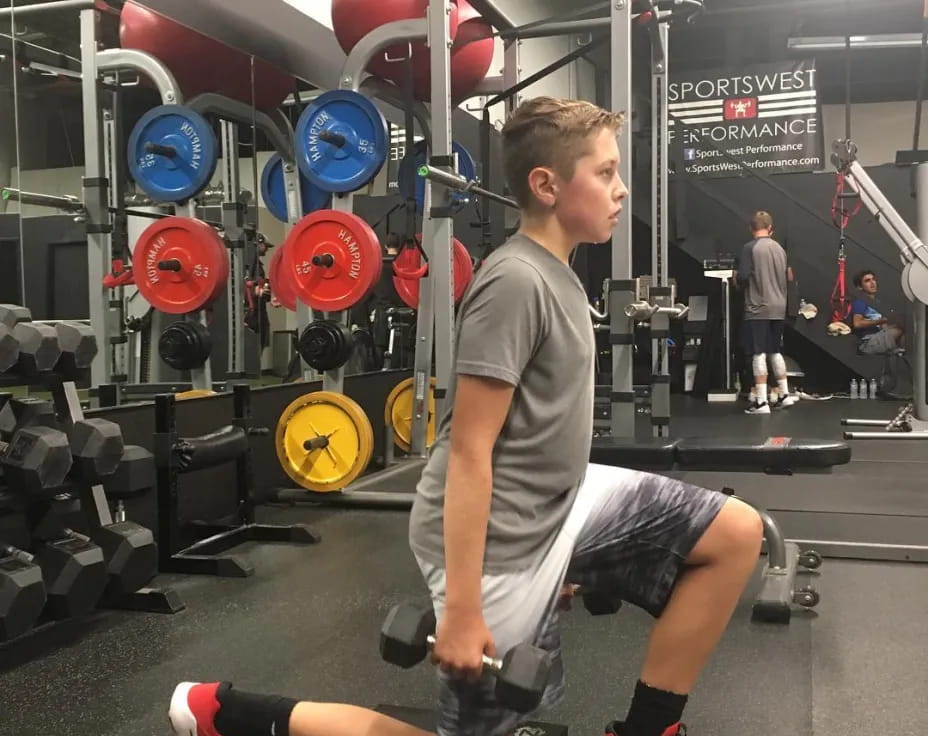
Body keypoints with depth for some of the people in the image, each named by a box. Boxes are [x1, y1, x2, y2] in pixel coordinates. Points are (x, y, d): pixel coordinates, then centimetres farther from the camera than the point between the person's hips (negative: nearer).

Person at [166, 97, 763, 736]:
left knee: (738, 535, 3)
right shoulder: (516, 282, -20)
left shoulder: (556, 276, 10)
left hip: (557, 506, 9)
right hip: (497, 535, -9)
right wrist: (462, 609, -22)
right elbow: (469, 451, -22)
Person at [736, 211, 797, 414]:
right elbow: (786, 277, 15)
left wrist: (737, 279, 6)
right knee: (775, 352, 18)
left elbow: (742, 277, -16)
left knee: (759, 354, -4)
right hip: (778, 308, 6)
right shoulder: (779, 248, 8)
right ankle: (784, 394, 26)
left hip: (757, 309, -6)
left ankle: (761, 402, -5)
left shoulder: (750, 247, -9)